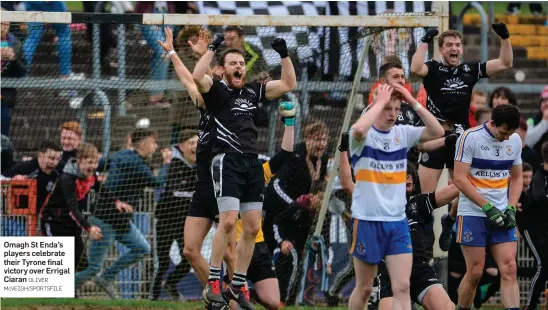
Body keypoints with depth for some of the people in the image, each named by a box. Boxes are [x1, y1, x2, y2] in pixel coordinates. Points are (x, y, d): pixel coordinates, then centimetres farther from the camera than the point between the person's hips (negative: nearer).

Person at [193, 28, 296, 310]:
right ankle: (213, 284, -12)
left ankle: (237, 286, 13)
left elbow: (289, 84, 19)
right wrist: (213, 47, -16)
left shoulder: (253, 92, 17)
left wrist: (284, 54, 10)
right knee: (228, 221, -19)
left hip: (253, 164, 6)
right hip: (227, 161, -6)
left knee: (252, 228, 4)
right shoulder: (216, 90, 2)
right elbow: (197, 77, -19)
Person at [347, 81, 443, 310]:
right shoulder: (363, 136, -8)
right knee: (364, 289, 7)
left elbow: (437, 132, -7)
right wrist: (380, 101, -22)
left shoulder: (403, 134, 5)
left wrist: (413, 102, -12)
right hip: (367, 221, -4)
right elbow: (359, 129, -33)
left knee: (402, 287, -6)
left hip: (398, 222, 4)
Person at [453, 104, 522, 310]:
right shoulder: (470, 138, -10)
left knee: (509, 269, -7)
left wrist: (511, 208, 0)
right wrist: (488, 207, -16)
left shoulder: (515, 141, 7)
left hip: (501, 216, 4)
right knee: (475, 273, -4)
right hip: (473, 214, -4)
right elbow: (460, 179, -12)